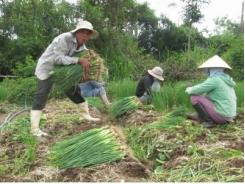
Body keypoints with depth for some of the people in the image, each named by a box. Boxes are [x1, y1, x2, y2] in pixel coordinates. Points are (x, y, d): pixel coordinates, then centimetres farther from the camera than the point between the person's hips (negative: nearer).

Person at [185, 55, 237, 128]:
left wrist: (189, 90, 10)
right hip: (228, 115, 9)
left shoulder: (214, 80, -16)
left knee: (194, 97, -7)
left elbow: (196, 90, -12)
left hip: (221, 115, -9)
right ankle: (200, 117, 30)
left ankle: (208, 121, -3)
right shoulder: (226, 79, 11)